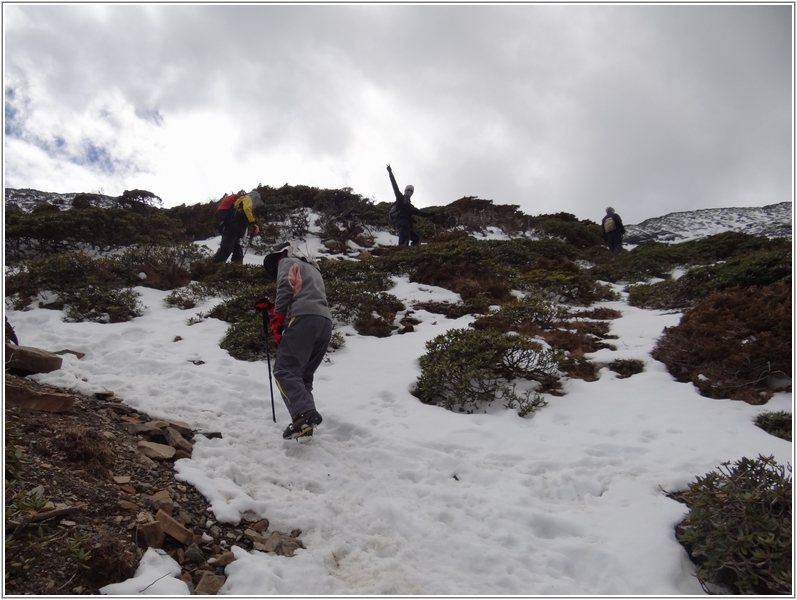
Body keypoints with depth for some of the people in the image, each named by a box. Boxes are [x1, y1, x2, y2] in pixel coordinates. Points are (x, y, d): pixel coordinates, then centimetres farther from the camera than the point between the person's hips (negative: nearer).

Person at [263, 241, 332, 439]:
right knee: (303, 374, 13)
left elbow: (285, 288, -2)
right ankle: (306, 422, 3)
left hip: (304, 318, -8)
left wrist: (277, 321, -3)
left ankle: (304, 414, -32)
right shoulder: (313, 268, 39)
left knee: (285, 370, -14)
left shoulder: (288, 262, 17)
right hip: (325, 322, 8)